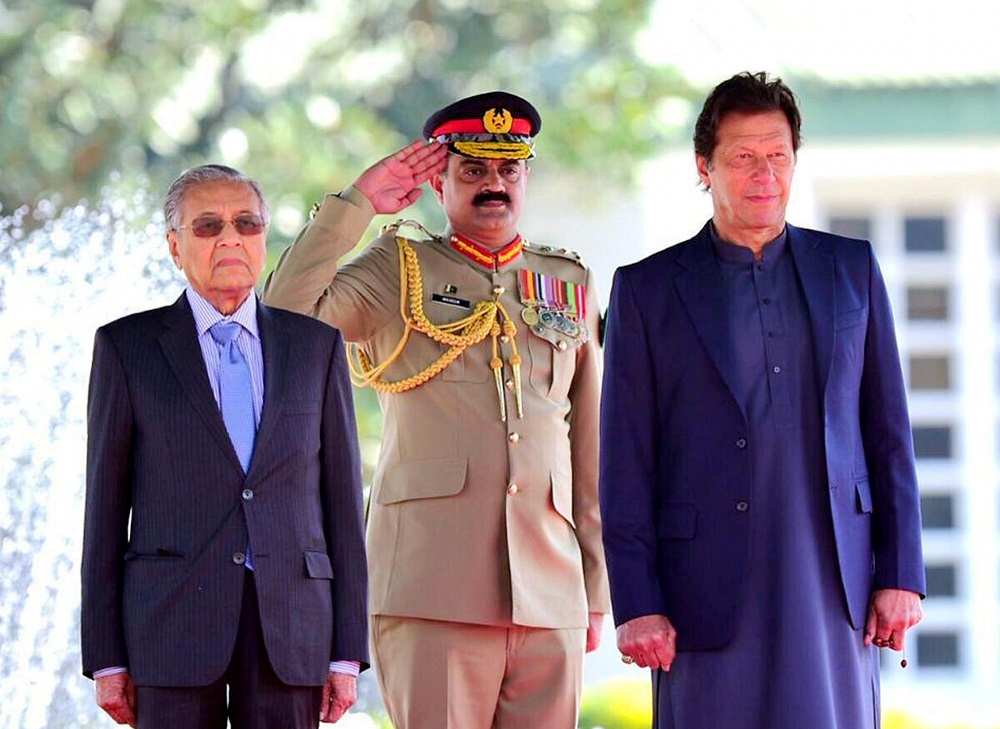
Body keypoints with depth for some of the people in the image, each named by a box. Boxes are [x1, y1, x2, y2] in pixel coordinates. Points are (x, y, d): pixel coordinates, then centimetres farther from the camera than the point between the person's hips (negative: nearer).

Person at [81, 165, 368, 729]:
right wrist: (106, 658, -1)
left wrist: (348, 651, 4)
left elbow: (343, 496, 10)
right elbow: (106, 504, 5)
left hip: (290, 619, 2)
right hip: (173, 617, -1)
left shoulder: (316, 345, 12)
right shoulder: (127, 347, 7)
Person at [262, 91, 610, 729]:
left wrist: (597, 588, 15)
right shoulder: (397, 272, 9)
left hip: (550, 596, 3)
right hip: (434, 590, -3)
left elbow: (590, 451, 18)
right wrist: (356, 203, -4)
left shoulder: (571, 284, 18)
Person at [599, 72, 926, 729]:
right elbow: (626, 465, 3)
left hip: (833, 583, 2)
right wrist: (636, 604, -4)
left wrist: (901, 574, 4)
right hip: (710, 594, -2)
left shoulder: (851, 269, 13)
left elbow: (889, 432, 12)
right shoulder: (646, 291, 6)